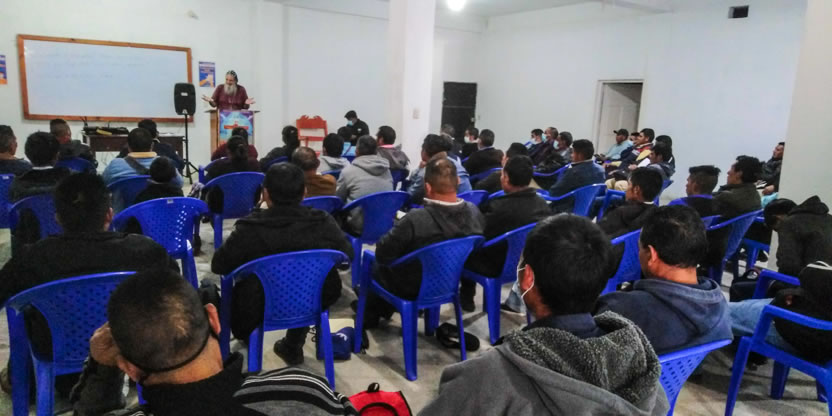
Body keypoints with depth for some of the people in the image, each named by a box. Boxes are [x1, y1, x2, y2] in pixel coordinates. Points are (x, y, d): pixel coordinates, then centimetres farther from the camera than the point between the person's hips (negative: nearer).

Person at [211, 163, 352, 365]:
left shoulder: (250, 228, -24)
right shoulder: (323, 222, -18)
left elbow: (218, 266, -9)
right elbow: (348, 255, 0)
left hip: (257, 311, -1)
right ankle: (293, 347, 47)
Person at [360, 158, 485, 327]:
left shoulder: (415, 219, -36)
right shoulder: (474, 211, -19)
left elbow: (382, 253, -22)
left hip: (413, 288, -5)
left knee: (378, 263, 25)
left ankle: (371, 316, 47)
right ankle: (382, 309, 50)